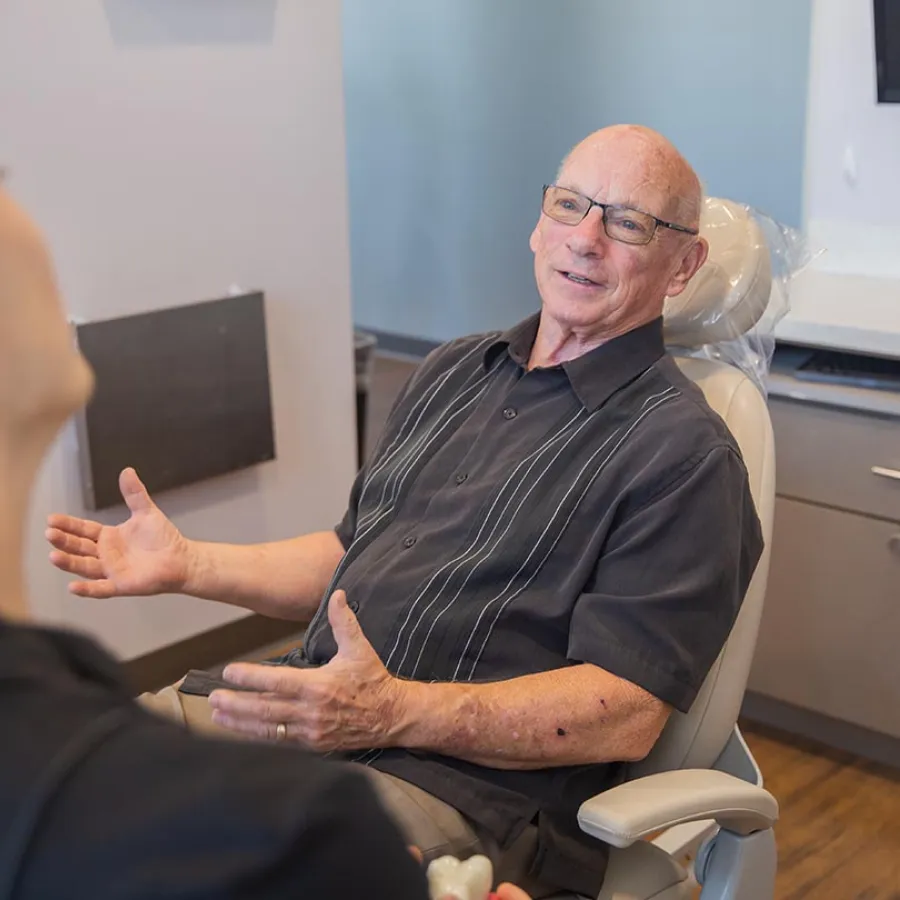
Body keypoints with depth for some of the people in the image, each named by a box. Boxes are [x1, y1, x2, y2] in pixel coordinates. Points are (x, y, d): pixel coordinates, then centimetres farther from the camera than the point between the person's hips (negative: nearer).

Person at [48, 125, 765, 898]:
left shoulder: (684, 451, -6)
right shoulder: (453, 372, 18)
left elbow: (624, 713, -14)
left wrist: (393, 712, -25)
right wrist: (188, 565, 14)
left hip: (465, 783, -7)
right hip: (296, 704, 7)